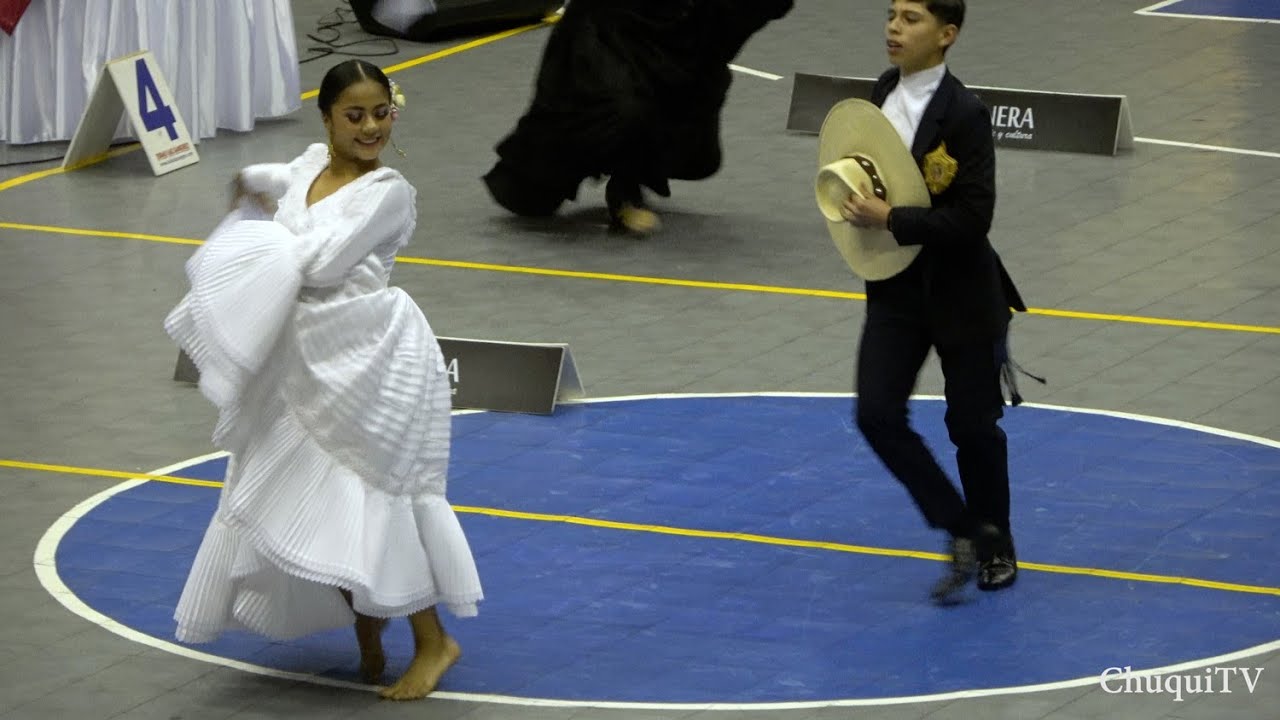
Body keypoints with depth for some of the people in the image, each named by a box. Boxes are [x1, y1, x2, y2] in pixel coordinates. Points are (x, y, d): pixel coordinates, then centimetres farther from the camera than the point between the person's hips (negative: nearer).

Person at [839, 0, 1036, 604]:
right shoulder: (884, 91, 1)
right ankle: (963, 532, 7)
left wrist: (889, 220, -25)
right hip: (895, 289, 6)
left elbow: (973, 218, -24)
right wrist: (862, 205, 2)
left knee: (973, 426, 8)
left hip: (960, 297, -6)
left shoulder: (964, 115, -20)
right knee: (877, 415, -7)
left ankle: (996, 546, 31)